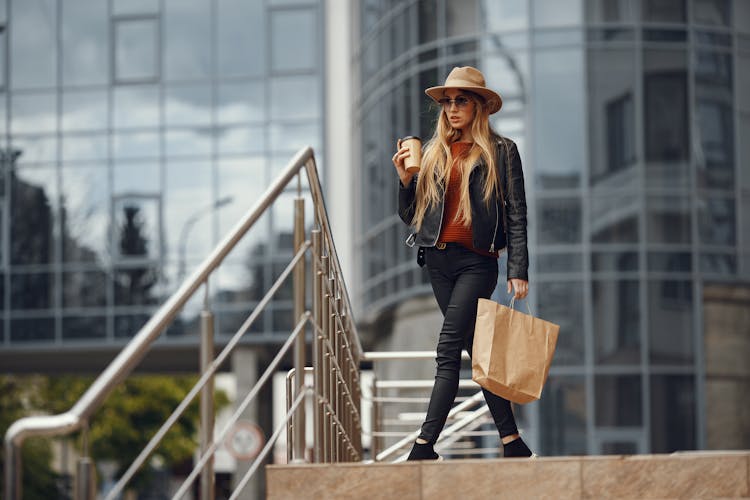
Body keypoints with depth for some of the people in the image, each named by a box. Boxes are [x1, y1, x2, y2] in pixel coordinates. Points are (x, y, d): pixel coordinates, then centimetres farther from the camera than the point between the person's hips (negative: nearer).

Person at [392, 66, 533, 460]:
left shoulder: (501, 151, 2)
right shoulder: (434, 151, 13)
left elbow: (516, 214, -1)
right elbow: (409, 216, 14)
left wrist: (518, 269, -9)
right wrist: (405, 179, -3)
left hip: (477, 261, -5)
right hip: (438, 260, 5)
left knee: (448, 350, -14)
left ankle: (425, 445, -18)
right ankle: (511, 440, 11)